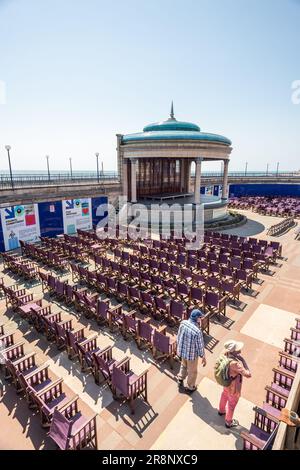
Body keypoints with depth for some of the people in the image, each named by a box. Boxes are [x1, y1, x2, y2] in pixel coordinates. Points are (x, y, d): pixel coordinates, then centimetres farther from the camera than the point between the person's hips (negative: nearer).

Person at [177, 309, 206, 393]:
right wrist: (203, 358, -4)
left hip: (182, 351, 5)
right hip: (192, 354, -5)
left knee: (183, 365, 34)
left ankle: (180, 379, 52)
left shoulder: (183, 323, -17)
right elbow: (200, 346, -21)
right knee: (192, 371, 23)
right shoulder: (197, 331, -35)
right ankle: (190, 387, 45)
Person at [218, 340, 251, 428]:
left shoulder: (226, 355, -23)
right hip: (233, 387, -7)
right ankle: (228, 422, 49)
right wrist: (243, 361, -32)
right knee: (232, 404, 22)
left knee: (224, 395, 34)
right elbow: (248, 375, -37)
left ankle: (221, 410, 63)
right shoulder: (235, 363, -44)